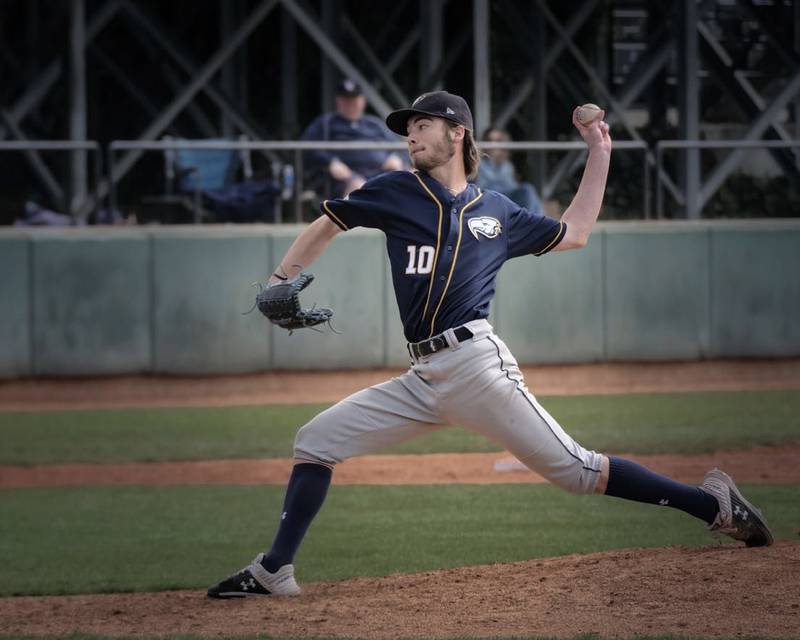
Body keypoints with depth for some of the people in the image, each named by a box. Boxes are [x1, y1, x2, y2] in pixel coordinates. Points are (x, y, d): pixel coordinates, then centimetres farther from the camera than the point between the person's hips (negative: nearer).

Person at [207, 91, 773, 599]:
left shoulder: (497, 212, 11)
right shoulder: (395, 193, 12)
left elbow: (574, 233, 21)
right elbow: (328, 224, 22)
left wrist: (599, 154, 18)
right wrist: (280, 282, 11)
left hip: (477, 363, -3)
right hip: (424, 380, 4)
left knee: (577, 470, -9)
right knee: (316, 441, 0)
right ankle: (274, 573, 5)